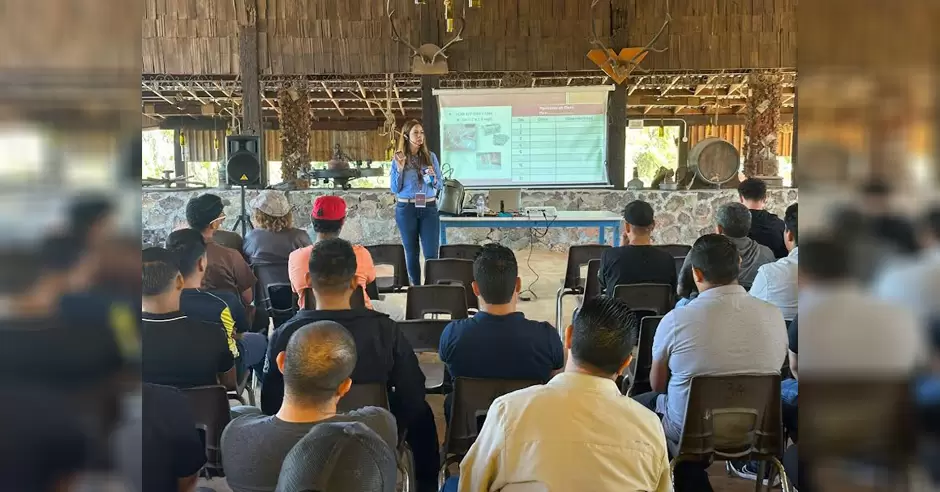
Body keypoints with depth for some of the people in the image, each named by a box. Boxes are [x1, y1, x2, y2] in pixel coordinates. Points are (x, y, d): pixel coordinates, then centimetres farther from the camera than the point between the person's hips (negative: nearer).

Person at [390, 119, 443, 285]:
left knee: (431, 253, -4)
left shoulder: (430, 156, 4)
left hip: (429, 208, 0)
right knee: (411, 252, 9)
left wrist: (433, 177, -14)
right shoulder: (398, 159, 1)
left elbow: (440, 185, 7)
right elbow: (395, 189, 0)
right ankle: (416, 287, 19)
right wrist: (399, 169, -12)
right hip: (406, 209, 0)